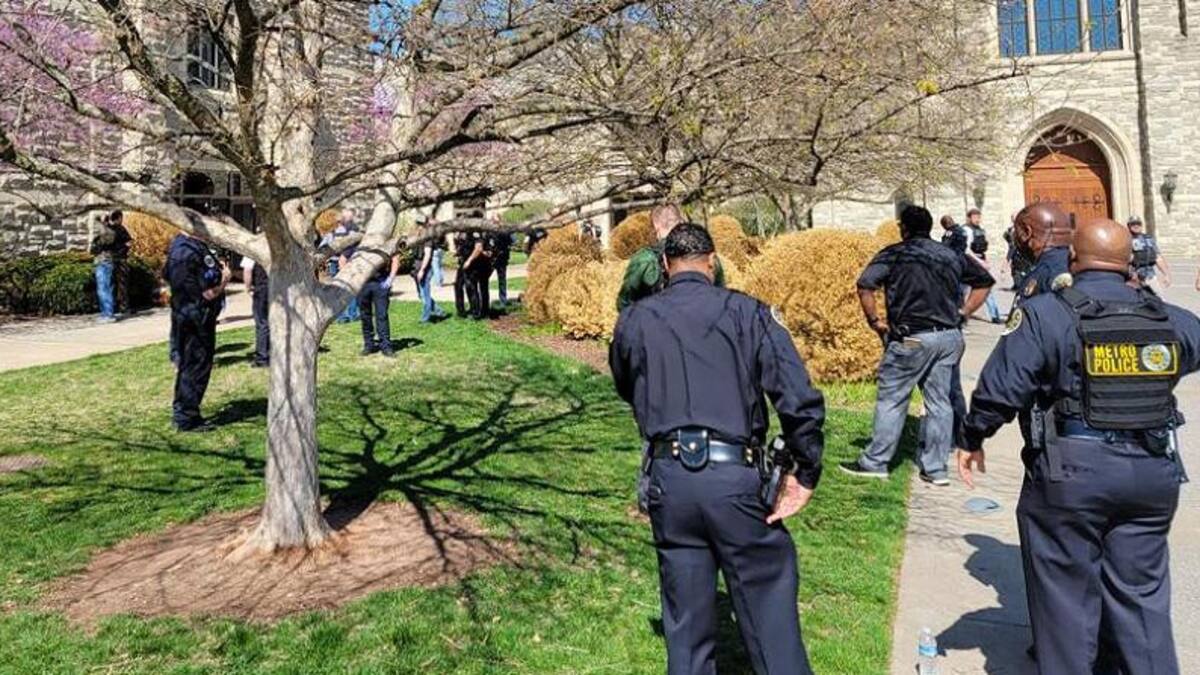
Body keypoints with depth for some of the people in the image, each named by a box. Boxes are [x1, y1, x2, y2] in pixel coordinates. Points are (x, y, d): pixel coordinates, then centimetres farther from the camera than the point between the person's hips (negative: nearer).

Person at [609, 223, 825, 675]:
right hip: (734, 475, -2)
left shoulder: (634, 321, 7)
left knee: (685, 619, 16)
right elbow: (800, 400, -8)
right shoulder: (747, 312, 0)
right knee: (767, 602, 11)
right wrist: (805, 473, 1)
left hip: (668, 477, 3)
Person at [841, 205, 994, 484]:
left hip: (912, 338, -5)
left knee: (891, 400, 3)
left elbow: (865, 285, -18)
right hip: (950, 337, 6)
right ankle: (935, 468, 16)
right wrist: (962, 314, 17)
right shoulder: (951, 255, 14)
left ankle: (874, 462, 10)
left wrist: (874, 320, -7)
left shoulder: (894, 254, -3)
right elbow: (985, 281, 22)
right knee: (939, 401, 10)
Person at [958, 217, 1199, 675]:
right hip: (1154, 472, 5)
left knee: (1067, 593, 9)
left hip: (1072, 472, -4)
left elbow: (1000, 388, -14)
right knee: (1141, 593, 17)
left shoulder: (1045, 314, -10)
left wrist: (973, 439, 2)